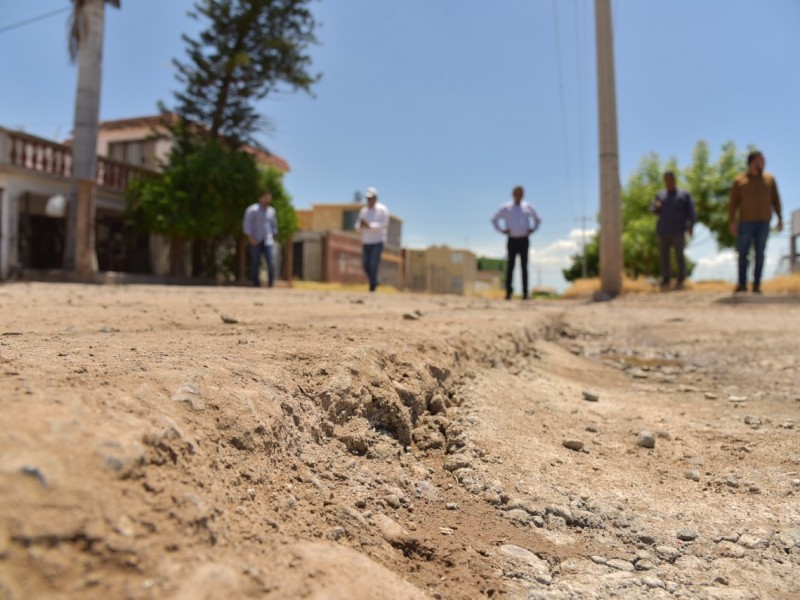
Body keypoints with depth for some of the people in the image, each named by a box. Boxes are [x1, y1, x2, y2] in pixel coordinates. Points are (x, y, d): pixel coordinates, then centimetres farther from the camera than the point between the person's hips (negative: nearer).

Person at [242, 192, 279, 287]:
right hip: (256, 242, -3)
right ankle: (256, 283, 7)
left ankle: (271, 283, -3)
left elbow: (274, 225, 24)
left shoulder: (271, 211, 13)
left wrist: (273, 236, 12)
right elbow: (246, 225, -4)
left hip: (268, 242, 3)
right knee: (255, 263, -1)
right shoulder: (253, 209, -2)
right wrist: (251, 238, -10)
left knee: (271, 262, -10)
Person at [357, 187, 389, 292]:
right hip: (365, 242, 5)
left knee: (374, 265, -10)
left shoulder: (382, 209, -6)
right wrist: (361, 225, -15)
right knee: (365, 264, 4)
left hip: (378, 242, -5)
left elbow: (383, 225, -15)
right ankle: (374, 281, 26)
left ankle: (372, 288, -3)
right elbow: (358, 224, 10)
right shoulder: (363, 210, 11)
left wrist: (369, 225, -24)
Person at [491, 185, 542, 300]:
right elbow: (494, 220, 14)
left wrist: (532, 230, 8)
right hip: (512, 240, -1)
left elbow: (538, 220, 24)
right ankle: (508, 291, -2)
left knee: (524, 266, 0)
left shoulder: (528, 208, 10)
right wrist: (502, 230, 2)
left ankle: (525, 292, 2)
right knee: (510, 266, -4)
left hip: (524, 240, 1)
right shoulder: (506, 208, 5)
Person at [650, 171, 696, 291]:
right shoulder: (660, 195, 15)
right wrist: (656, 206, -14)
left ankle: (680, 281, 3)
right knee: (664, 256, 1)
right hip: (663, 230, 3)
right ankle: (665, 281, 7)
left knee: (679, 256, -4)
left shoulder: (684, 194, 6)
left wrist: (690, 225, -11)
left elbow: (691, 211, 2)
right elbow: (653, 209, 9)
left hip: (678, 231, -3)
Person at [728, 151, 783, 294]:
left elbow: (776, 200, 10)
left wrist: (780, 218, 2)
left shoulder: (769, 179, 9)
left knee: (760, 254, 2)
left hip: (764, 223, 2)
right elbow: (733, 203, -1)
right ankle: (742, 284, 10)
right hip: (746, 223, -1)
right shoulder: (739, 181, 2)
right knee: (743, 253, 1)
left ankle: (756, 284, 7)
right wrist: (732, 223, -8)